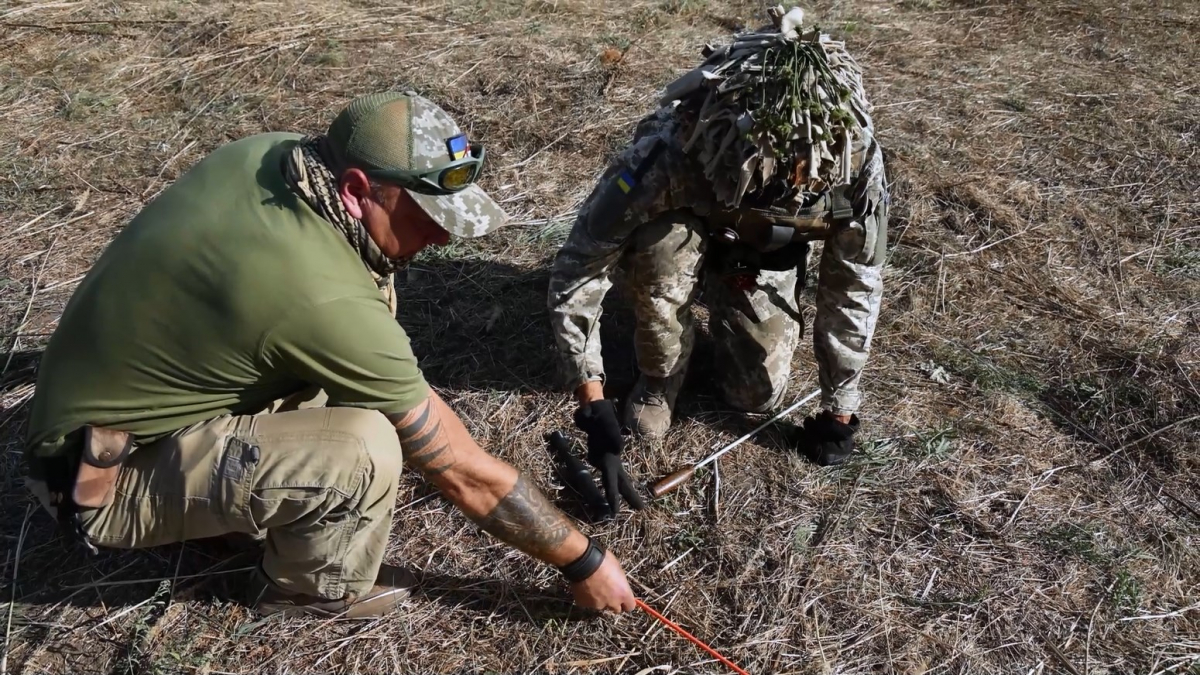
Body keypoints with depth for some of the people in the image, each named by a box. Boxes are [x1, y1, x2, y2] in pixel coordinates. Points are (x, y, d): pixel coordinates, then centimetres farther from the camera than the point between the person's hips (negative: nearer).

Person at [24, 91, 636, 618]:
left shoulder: (266, 152, -12)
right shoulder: (324, 299, -34)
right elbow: (463, 473, -24)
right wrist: (584, 563, -12)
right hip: (112, 479, -8)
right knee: (365, 449, -31)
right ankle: (314, 588, 3)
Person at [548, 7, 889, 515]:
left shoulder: (857, 164, -35)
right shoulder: (669, 152, -43)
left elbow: (854, 288, -19)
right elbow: (576, 272, -36)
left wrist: (839, 410, -11)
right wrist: (593, 407, -38)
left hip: (760, 259, 2)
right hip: (687, 228, -2)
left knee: (758, 393, -7)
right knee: (663, 247, -37)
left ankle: (723, 304, 25)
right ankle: (660, 376, -6)